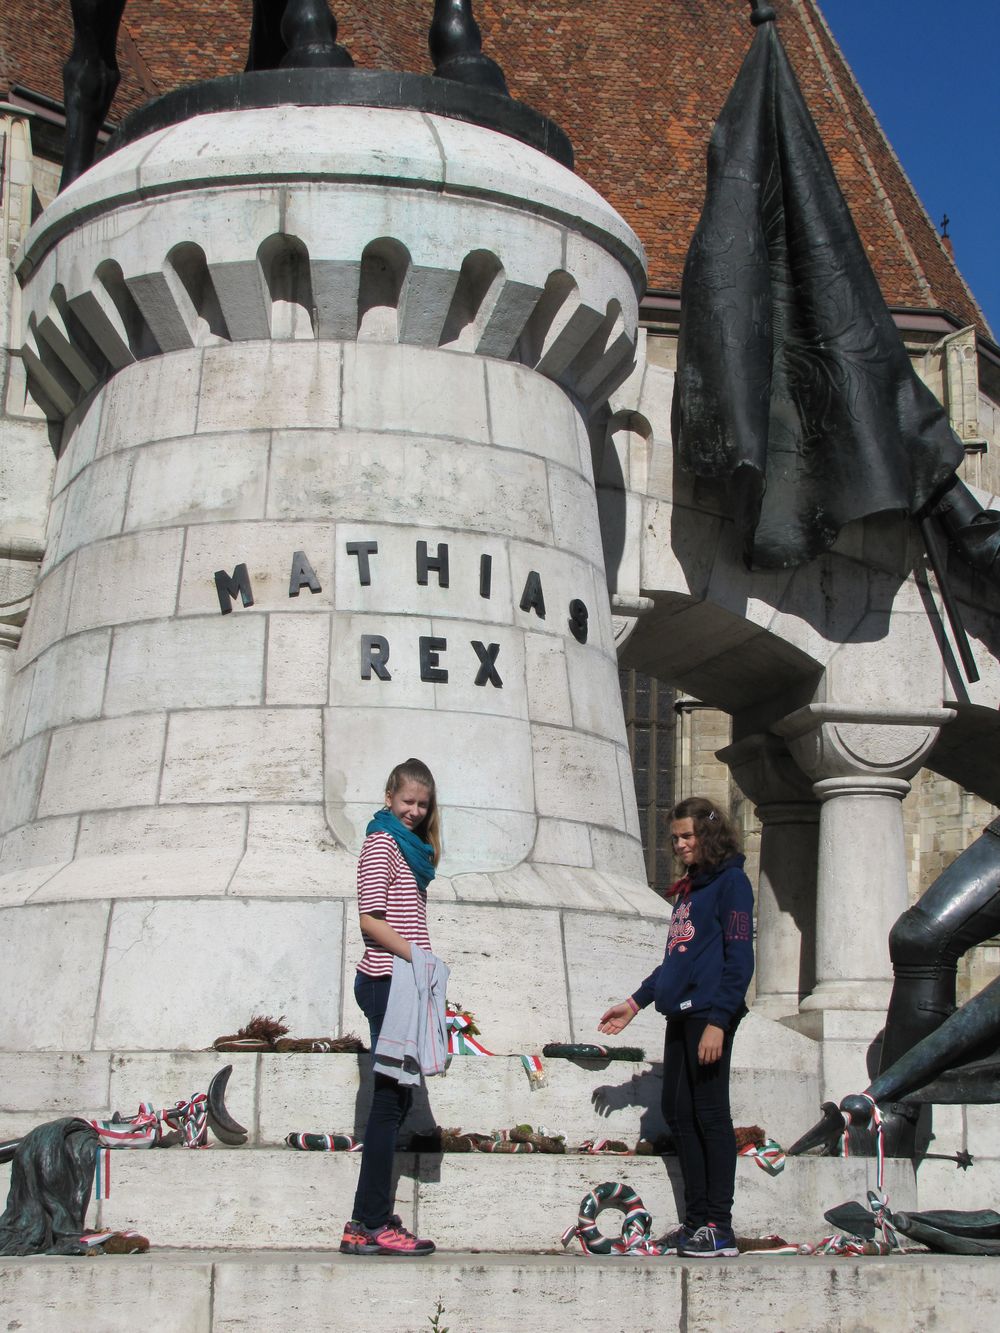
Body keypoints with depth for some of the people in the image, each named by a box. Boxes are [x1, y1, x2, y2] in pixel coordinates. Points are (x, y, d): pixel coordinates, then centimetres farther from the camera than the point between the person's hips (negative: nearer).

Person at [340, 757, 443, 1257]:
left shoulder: (410, 847, 21)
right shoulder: (381, 843, -7)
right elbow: (370, 919, -14)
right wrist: (417, 954, -21)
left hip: (401, 982, 9)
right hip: (387, 982, -9)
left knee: (396, 1095, 9)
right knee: (390, 1095, -8)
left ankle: (367, 1222, 12)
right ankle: (374, 1224, -5)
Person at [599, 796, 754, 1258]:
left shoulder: (730, 882, -5)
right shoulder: (688, 888, 20)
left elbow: (738, 958, -12)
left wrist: (717, 1020, -19)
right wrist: (635, 1003, 26)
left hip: (710, 1013, -9)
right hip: (680, 1014, 9)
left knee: (709, 1114, -7)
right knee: (677, 1112, 8)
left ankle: (719, 1228, -4)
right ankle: (696, 1220, 14)